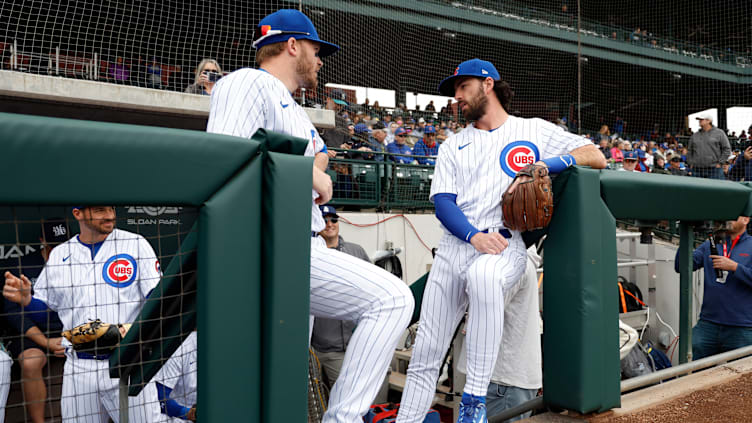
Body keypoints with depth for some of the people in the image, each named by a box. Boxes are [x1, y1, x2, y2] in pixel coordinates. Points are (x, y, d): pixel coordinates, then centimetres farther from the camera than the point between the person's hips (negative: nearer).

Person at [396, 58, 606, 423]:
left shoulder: (534, 130, 14)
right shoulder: (453, 146, 21)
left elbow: (596, 156, 8)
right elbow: (442, 202, 7)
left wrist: (542, 166, -9)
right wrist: (474, 236, -13)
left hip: (505, 243, -4)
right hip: (454, 244, 4)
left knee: (483, 275, -40)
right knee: (425, 355, -1)